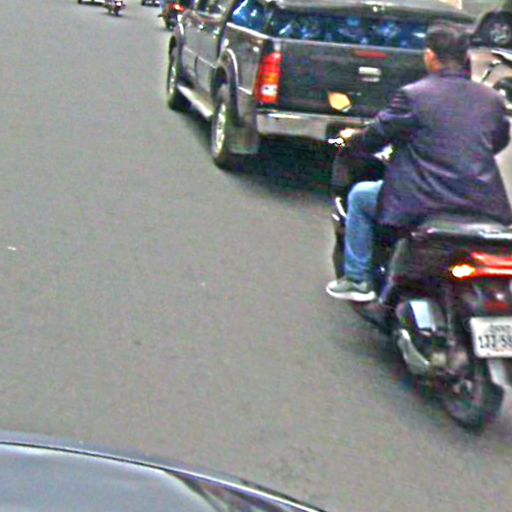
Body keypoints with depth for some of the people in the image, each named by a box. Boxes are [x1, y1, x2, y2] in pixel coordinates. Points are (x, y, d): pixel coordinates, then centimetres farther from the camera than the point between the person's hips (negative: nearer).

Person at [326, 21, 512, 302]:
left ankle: (357, 280, 26)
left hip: (425, 203, -4)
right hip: (483, 204, 4)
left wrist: (349, 143, 23)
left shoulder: (412, 95, -10)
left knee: (359, 196, 21)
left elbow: (377, 134, 1)